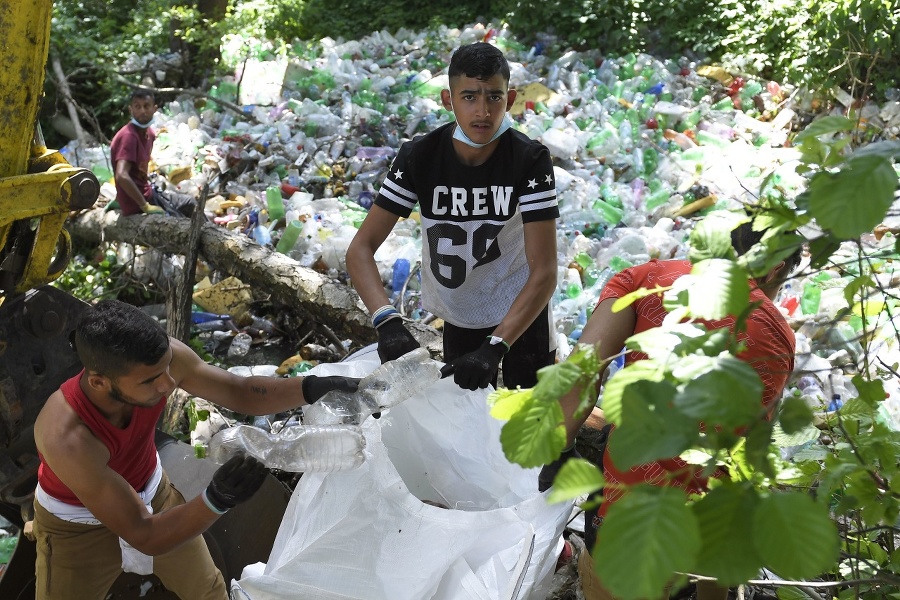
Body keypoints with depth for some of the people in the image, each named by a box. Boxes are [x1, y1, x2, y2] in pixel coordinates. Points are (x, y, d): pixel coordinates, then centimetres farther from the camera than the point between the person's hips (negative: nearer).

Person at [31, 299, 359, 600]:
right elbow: (144, 536, -36)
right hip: (78, 524, -4)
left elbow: (240, 393, -17)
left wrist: (313, 387, -32)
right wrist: (217, 500, -48)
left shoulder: (160, 358, -30)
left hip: (152, 492, 5)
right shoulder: (66, 437, -42)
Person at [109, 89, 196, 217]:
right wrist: (145, 206, -27)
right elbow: (121, 176, -33)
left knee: (189, 202, 24)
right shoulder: (128, 136, -22)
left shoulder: (149, 133, 5)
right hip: (135, 204, -9)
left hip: (147, 192, 9)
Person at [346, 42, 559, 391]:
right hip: (458, 319, 2)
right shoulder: (419, 158, -18)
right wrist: (387, 322, -38)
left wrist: (493, 347, -38)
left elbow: (544, 272, -26)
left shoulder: (530, 160, -22)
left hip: (523, 312, -1)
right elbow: (360, 249, -20)